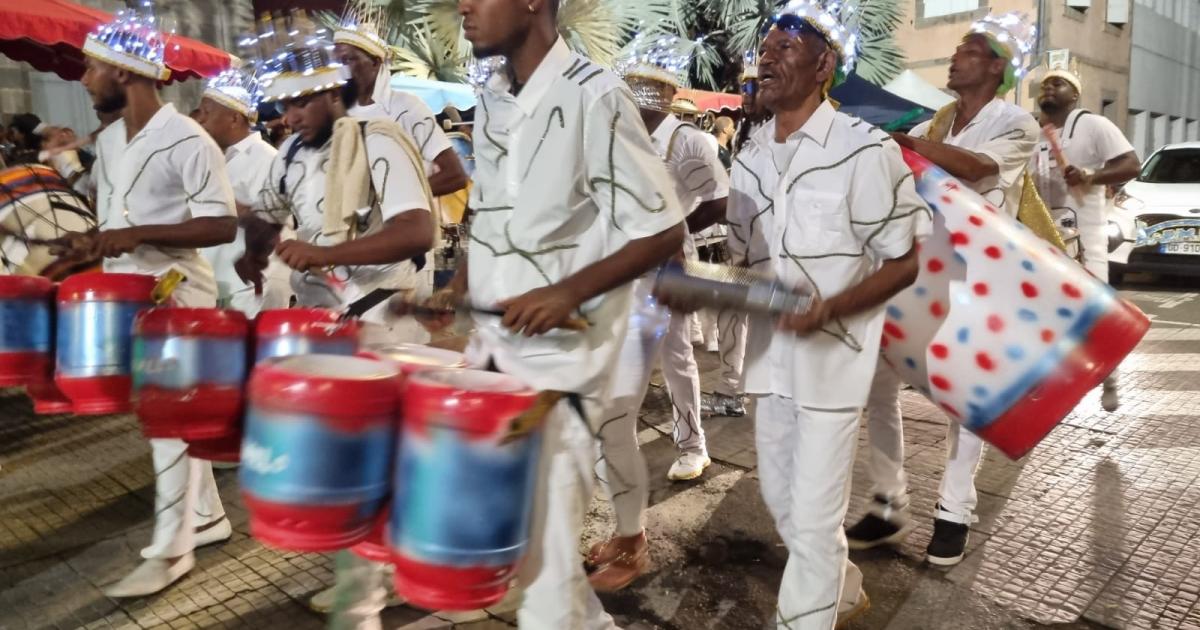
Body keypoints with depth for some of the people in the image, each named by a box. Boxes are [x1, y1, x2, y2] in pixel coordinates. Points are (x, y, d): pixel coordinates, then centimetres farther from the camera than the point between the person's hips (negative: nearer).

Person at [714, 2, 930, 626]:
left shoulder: (865, 149, -13)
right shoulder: (749, 158, 7)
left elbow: (903, 264, -10)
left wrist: (829, 309, -25)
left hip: (832, 355, -7)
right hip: (770, 352, 7)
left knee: (813, 516, 1)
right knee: (781, 499, 19)